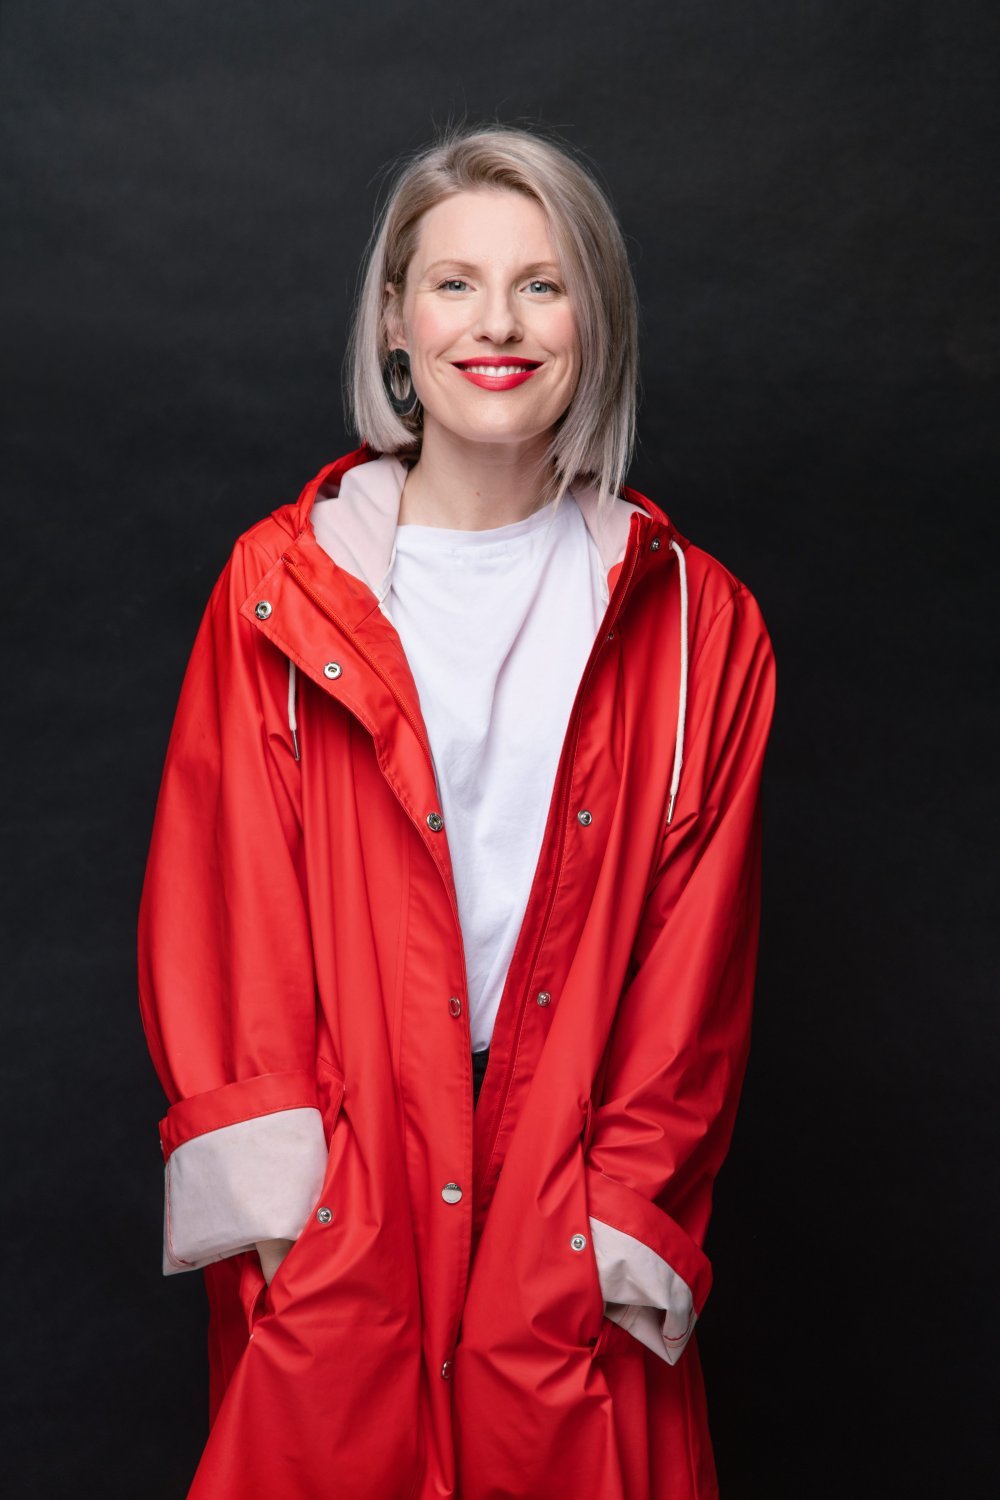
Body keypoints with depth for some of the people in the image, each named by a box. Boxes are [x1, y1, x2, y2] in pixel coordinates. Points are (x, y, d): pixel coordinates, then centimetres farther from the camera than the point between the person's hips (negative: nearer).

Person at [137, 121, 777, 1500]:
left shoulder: (694, 622, 2)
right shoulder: (281, 587, 1)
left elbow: (695, 957, 1)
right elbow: (216, 895, 0)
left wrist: (634, 1205, -5)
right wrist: (265, 1166, -8)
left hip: (574, 1204, 1)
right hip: (336, 1198, 0)